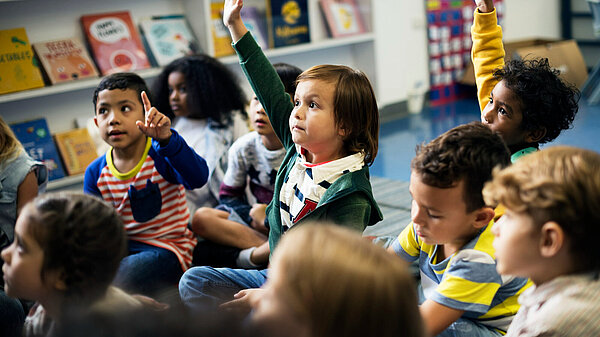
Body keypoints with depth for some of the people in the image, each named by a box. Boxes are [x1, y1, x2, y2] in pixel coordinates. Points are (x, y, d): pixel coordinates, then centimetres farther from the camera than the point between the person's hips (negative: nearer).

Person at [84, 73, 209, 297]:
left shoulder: (160, 156, -13)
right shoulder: (96, 172, 3)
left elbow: (198, 177, -34)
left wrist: (166, 138, -48)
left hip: (166, 248, -5)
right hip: (121, 248, 5)